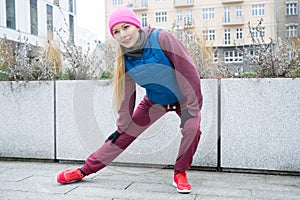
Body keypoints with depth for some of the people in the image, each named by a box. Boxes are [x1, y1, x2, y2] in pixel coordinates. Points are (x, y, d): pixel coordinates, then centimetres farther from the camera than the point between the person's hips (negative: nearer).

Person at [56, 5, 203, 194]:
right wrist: (122, 126, 2)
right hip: (154, 101, 3)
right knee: (124, 135, 1)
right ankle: (84, 170, 14)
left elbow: (189, 72, -27)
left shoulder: (161, 39, -28)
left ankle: (180, 174, -3)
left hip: (182, 97, -2)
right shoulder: (125, 58, -14)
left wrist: (192, 109, -26)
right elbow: (126, 95, -4)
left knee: (192, 128, -29)